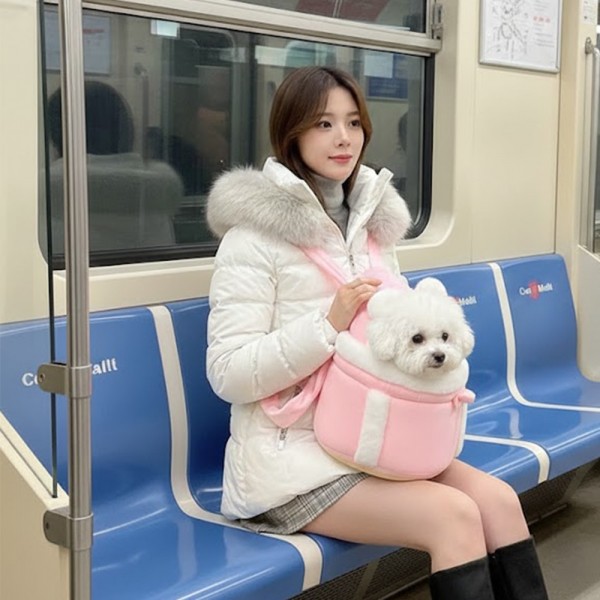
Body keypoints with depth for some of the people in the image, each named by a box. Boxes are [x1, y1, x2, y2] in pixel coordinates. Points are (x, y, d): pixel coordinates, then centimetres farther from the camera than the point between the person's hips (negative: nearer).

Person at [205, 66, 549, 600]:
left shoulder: (372, 220, 11)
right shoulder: (257, 231, -10)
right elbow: (228, 375, -15)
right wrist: (330, 325, -23)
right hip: (293, 456, -6)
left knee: (498, 499, -13)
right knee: (455, 516, -21)